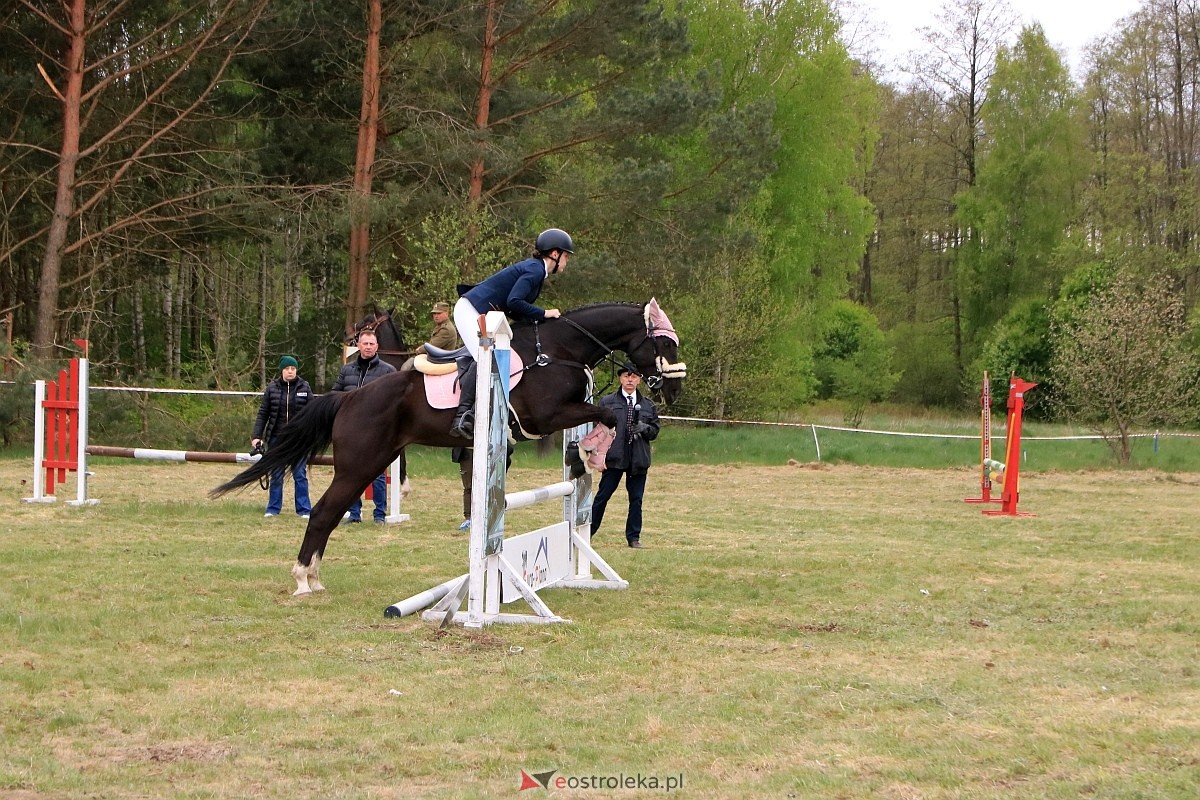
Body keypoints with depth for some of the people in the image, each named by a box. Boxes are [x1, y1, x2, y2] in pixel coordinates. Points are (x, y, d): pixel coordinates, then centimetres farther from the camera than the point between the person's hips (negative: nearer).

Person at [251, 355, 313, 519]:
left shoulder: (304, 387, 0)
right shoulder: (272, 388, 1)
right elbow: (263, 414, 3)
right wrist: (256, 436, -4)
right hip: (277, 438, 1)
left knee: (300, 475, 0)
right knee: (276, 476, 8)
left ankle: (304, 509, 5)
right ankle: (273, 508, 16)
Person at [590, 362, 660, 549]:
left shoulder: (647, 405, 13)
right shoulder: (607, 402, 6)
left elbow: (655, 431, 14)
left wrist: (645, 428, -9)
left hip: (639, 458, 2)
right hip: (614, 456, -2)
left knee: (636, 499, 4)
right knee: (603, 496, -2)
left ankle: (633, 537, 12)